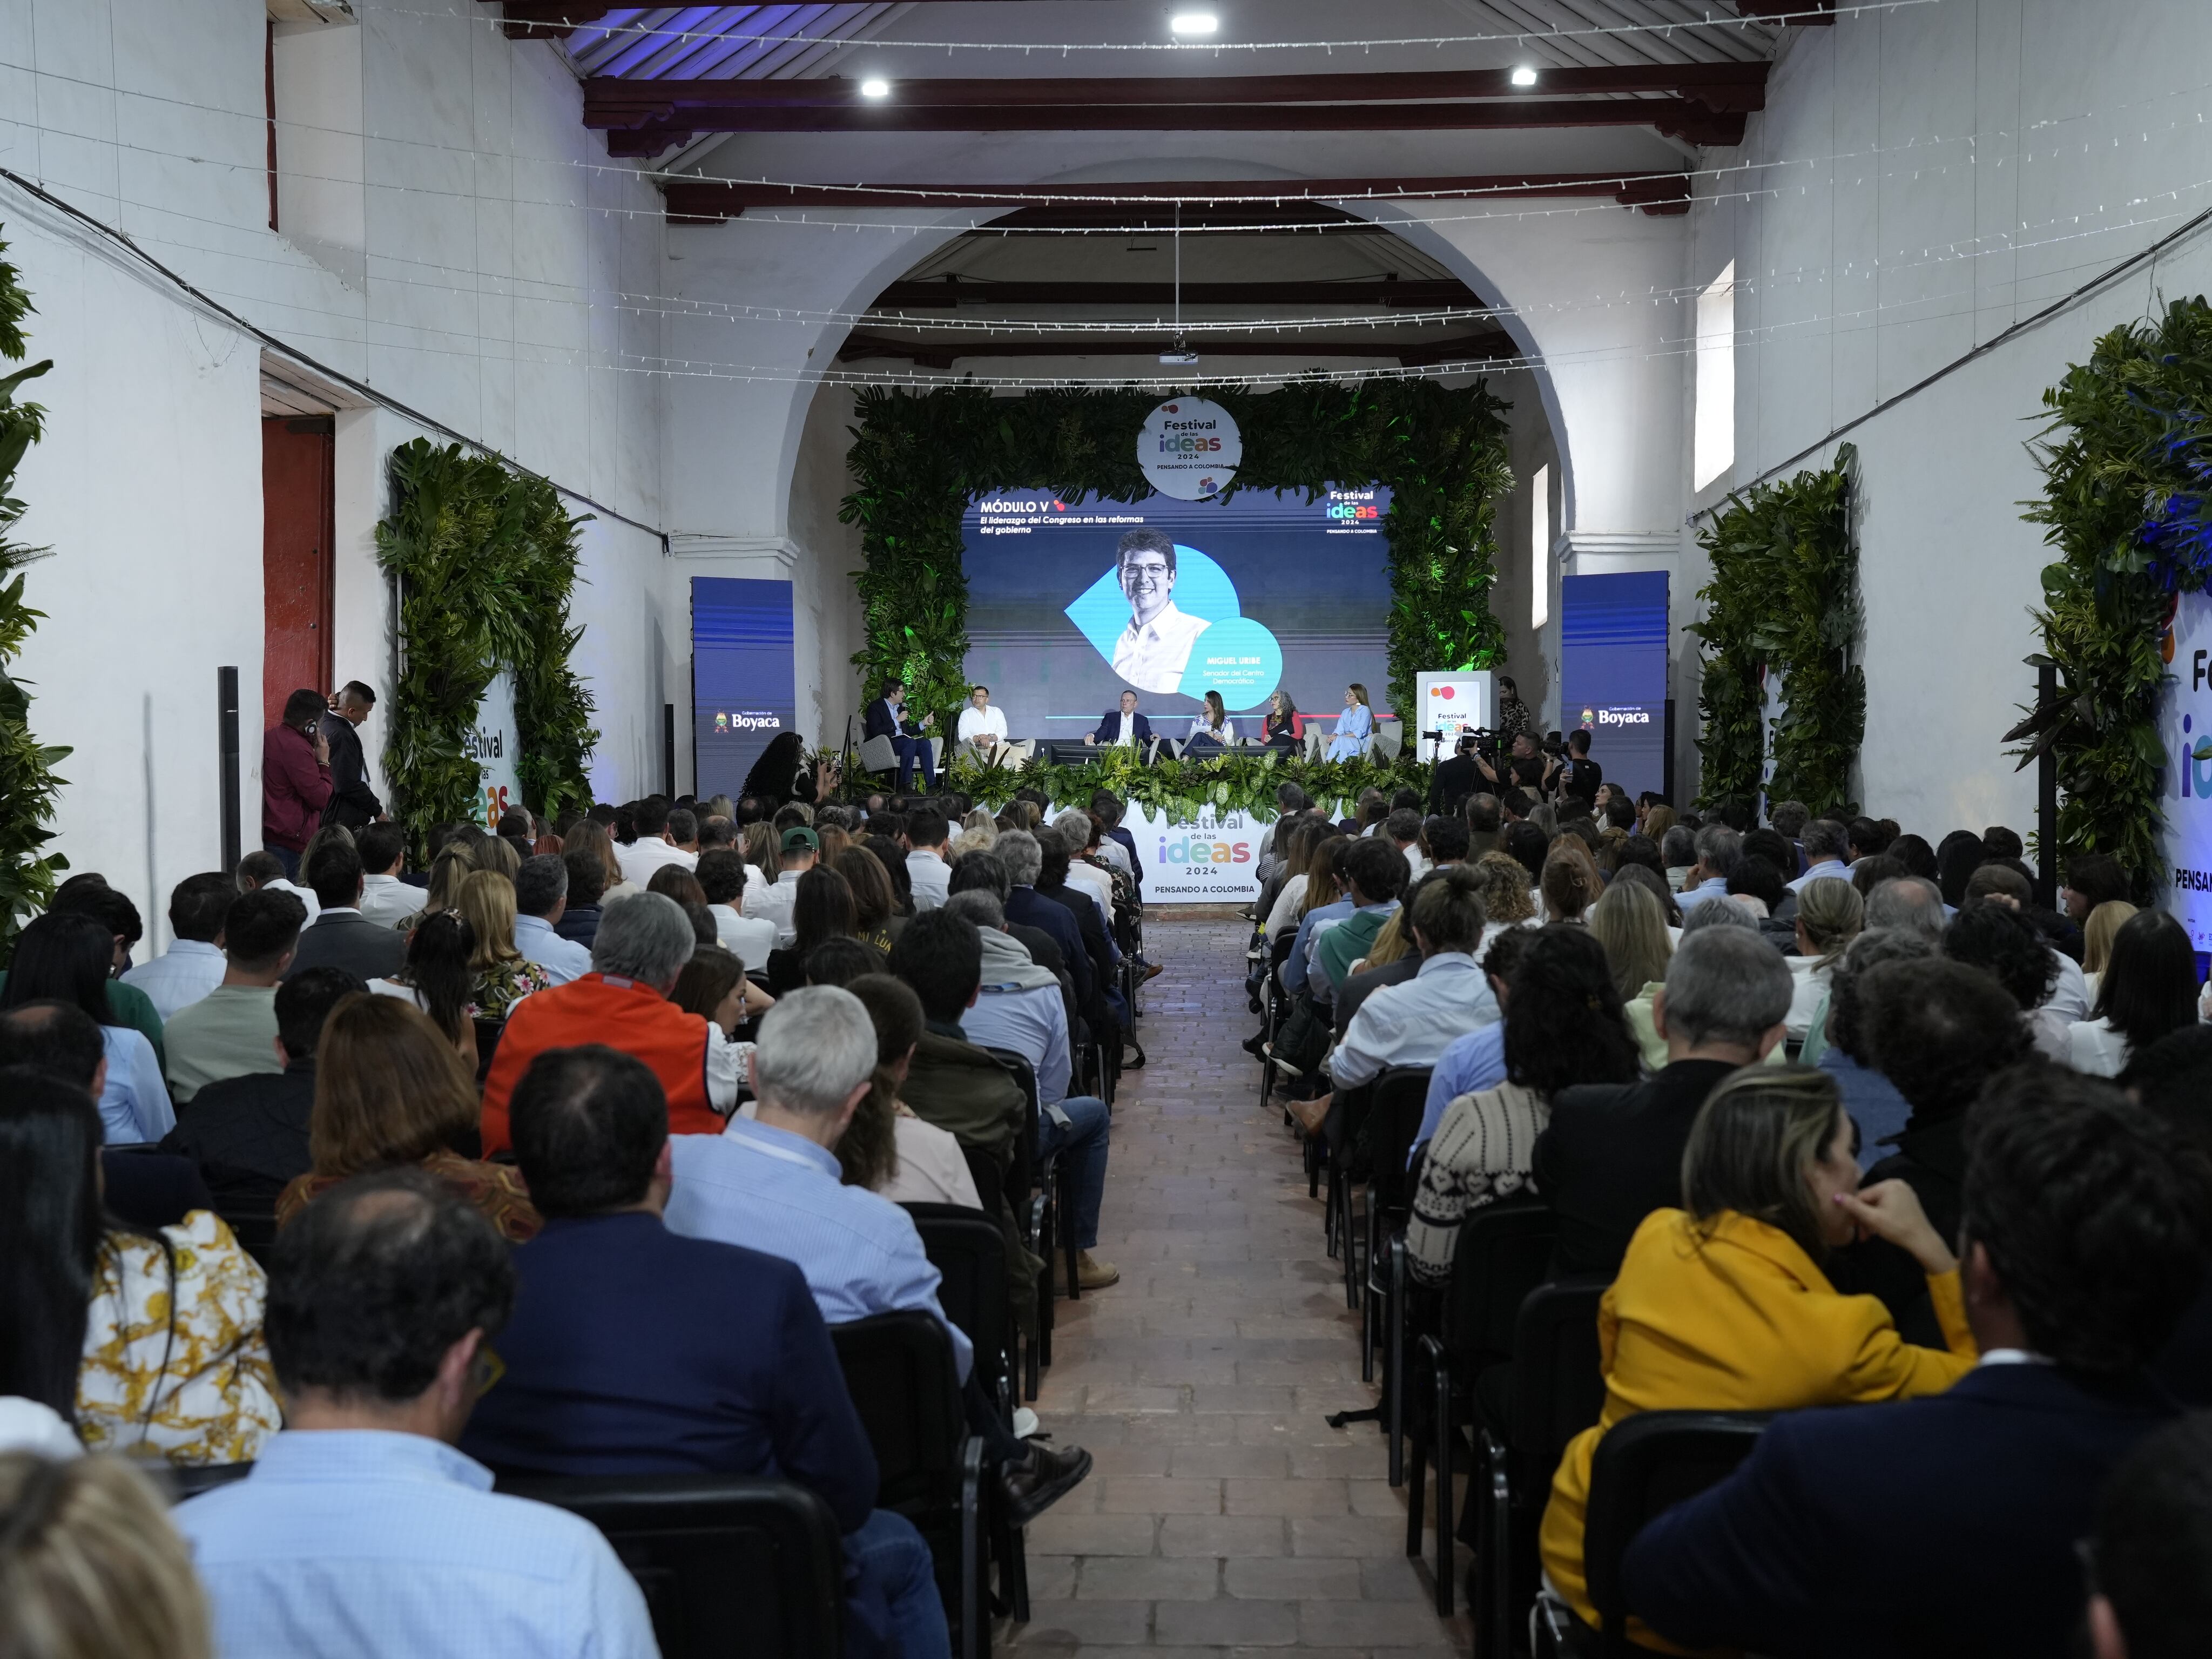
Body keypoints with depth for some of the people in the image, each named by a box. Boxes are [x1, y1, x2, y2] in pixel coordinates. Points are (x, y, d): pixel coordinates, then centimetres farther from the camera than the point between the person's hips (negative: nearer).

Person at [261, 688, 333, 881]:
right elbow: (320, 798, -15)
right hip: (290, 842, -10)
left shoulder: (270, 736, 12)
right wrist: (324, 762, -4)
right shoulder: (296, 748, -18)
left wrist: (313, 754, 11)